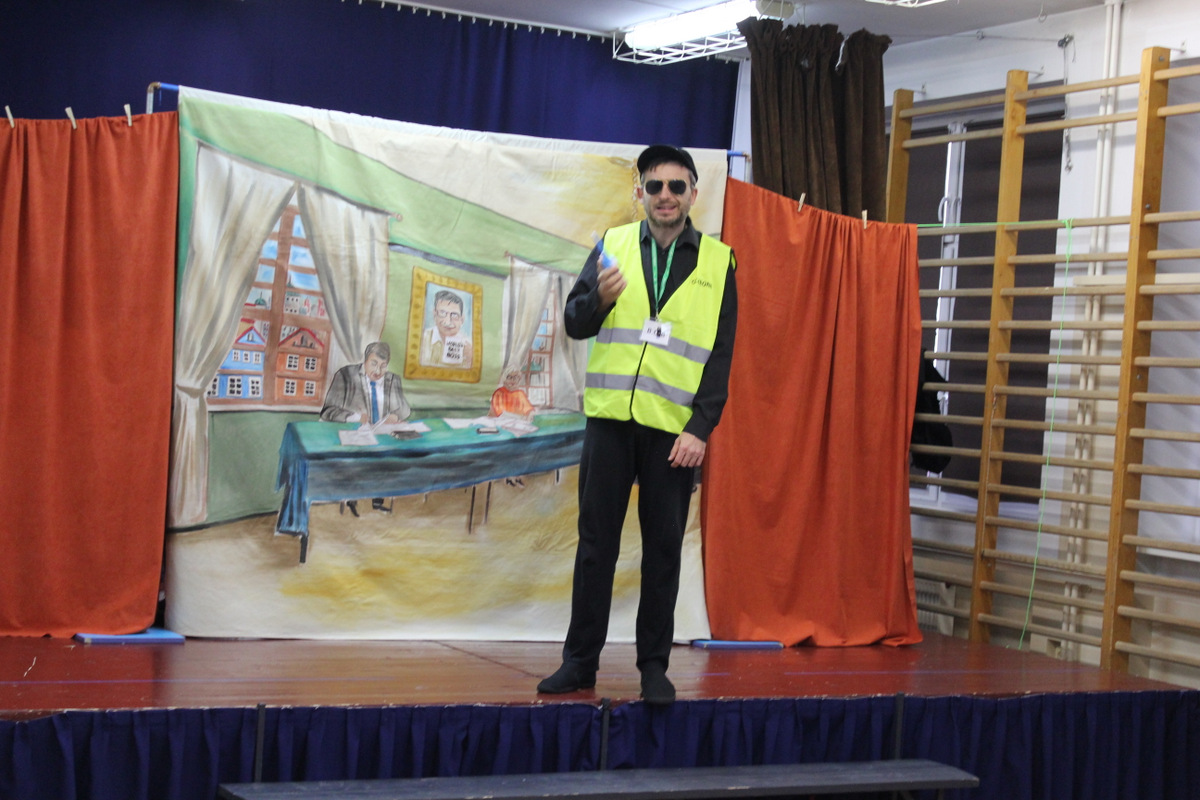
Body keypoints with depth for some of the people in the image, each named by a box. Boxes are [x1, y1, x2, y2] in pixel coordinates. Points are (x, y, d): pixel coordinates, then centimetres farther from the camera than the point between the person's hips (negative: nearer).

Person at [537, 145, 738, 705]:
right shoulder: (615, 244, 7)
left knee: (664, 549, 5)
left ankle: (654, 667, 14)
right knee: (596, 543, 6)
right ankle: (580, 661, 14)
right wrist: (598, 298, -16)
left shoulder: (718, 262, 4)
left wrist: (700, 428, -9)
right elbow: (574, 324, 7)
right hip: (610, 420, 1)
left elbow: (720, 355, 1)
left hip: (674, 430, -1)